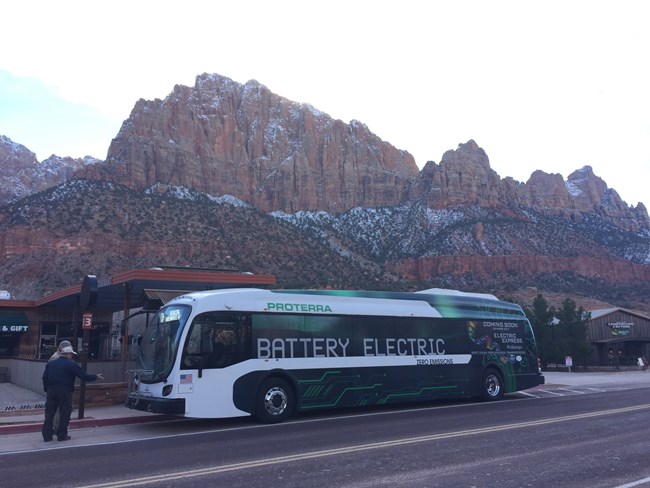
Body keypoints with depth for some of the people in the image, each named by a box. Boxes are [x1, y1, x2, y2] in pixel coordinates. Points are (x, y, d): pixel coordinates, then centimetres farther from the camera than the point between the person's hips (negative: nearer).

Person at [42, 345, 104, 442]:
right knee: (64, 414, 5)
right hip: (65, 392, -5)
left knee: (49, 413, 11)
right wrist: (96, 376, 7)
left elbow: (45, 377, 12)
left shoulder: (50, 363, 12)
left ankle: (47, 436, 12)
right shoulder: (71, 365, -7)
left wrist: (46, 389, 18)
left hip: (51, 391, 5)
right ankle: (62, 435, 7)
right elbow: (84, 376, -5)